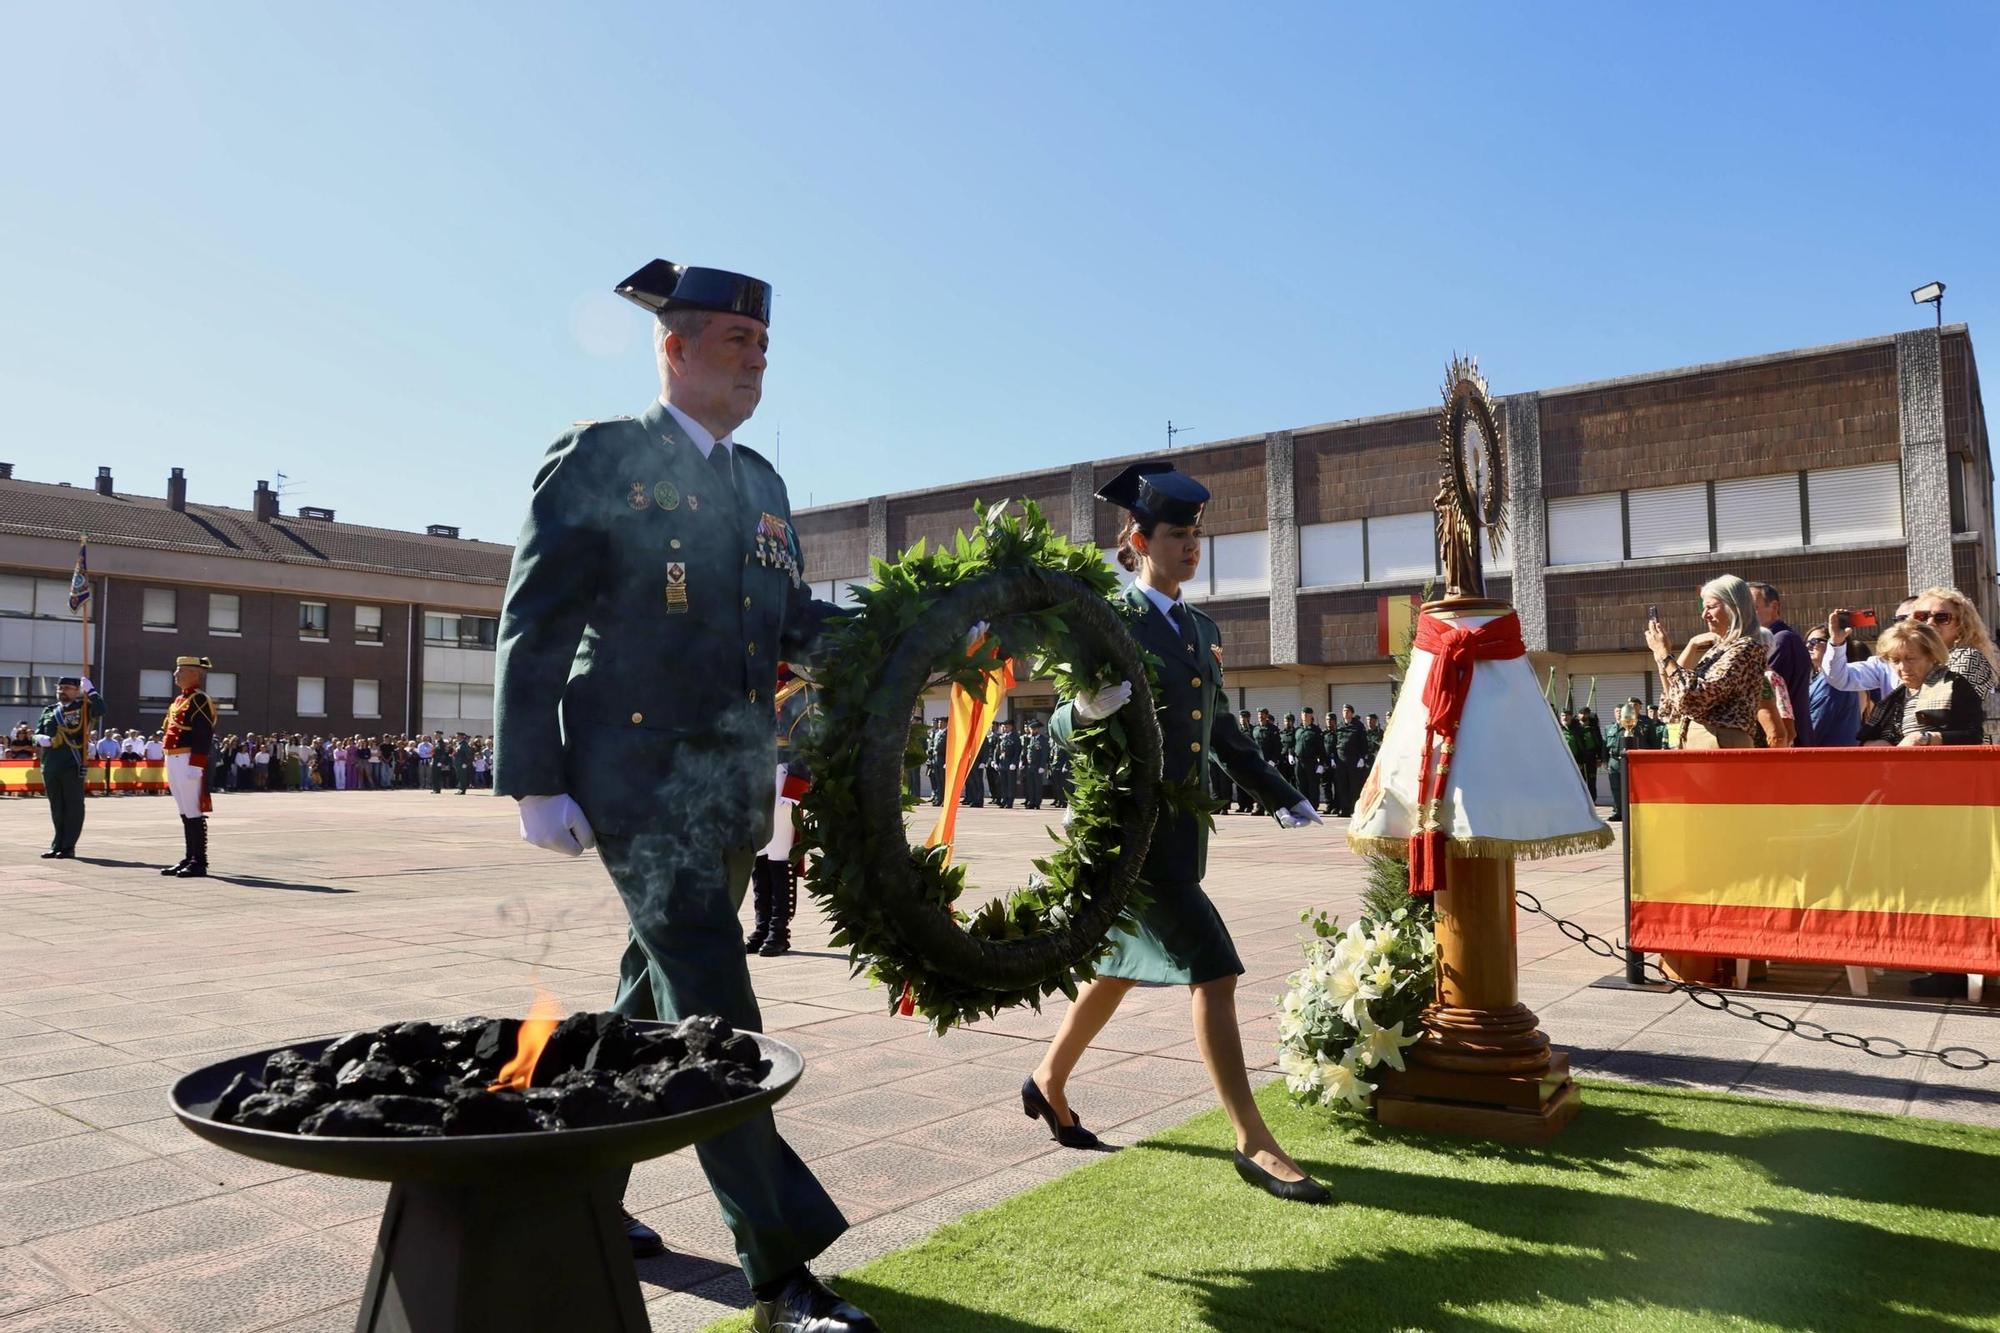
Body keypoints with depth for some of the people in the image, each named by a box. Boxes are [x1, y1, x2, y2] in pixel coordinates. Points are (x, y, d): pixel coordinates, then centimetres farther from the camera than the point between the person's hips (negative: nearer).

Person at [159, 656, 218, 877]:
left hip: (189, 762, -10)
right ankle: (189, 858, 20)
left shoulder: (199, 700, -11)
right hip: (174, 760, 10)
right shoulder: (179, 700, 19)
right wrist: (169, 763, 20)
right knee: (185, 813, 13)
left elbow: (205, 735, -18)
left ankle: (199, 863, -4)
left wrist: (195, 765, -23)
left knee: (194, 813, -7)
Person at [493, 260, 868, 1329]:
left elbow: (792, 624, 15)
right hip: (638, 771, -7)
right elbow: (533, 627, -7)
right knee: (715, 1010, -8)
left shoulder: (758, 480, 15)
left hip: (738, 781, 7)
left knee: (658, 1000, 17)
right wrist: (535, 785, -13)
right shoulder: (599, 457, -4)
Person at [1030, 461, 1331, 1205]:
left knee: (1123, 966, 19)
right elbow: (1064, 729, -13)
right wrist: (1089, 709, -36)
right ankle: (1254, 1144, -1)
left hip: (1183, 821, 8)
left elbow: (1220, 732, 21)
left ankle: (1048, 1082, 38)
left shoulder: (1202, 630, 13)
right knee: (1212, 970, -11)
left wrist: (1279, 796, 22)